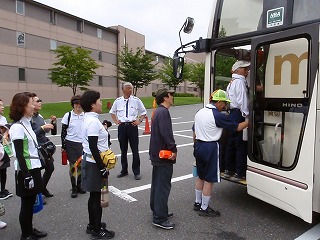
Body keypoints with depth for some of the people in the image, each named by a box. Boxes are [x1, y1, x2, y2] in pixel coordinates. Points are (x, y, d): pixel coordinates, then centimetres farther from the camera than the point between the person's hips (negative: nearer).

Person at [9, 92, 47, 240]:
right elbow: (19, 155, -18)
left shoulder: (26, 124, 9)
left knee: (31, 202, 19)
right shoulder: (17, 127, -17)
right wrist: (27, 176, -19)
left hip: (34, 168, 8)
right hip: (26, 171, -8)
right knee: (26, 204, 5)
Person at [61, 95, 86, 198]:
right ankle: (74, 188, 15)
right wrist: (63, 146, -2)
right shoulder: (68, 116, -3)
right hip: (71, 144, -2)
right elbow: (63, 132, 0)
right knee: (73, 165, 2)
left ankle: (79, 186, 26)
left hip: (82, 144, 2)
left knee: (81, 165, 8)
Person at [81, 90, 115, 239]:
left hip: (90, 161, 10)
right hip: (94, 163, -10)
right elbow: (93, 148, -24)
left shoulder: (88, 119, 9)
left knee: (93, 196, 20)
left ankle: (92, 225, 35)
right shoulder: (93, 121, -21)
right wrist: (102, 168, -19)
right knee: (96, 197, 3)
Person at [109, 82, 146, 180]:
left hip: (132, 126, -2)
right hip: (122, 126, 2)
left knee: (135, 150, 3)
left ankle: (136, 172, 15)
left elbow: (143, 112, 10)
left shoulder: (136, 100, -2)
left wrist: (139, 120, -2)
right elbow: (112, 112, 22)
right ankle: (124, 170, 28)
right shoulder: (118, 101, 4)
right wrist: (116, 121, 10)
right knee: (123, 150, 13)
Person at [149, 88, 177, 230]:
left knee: (157, 184, 18)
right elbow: (166, 133, -27)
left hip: (157, 154, 11)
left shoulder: (158, 111, 16)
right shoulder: (164, 112, -17)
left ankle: (157, 210, 31)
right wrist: (173, 149, -20)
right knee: (163, 186, -5)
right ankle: (159, 218, 1)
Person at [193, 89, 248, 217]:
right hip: (211, 148, -8)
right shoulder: (217, 116, -16)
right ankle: (204, 209, 13)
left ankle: (197, 203, 32)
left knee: (201, 176, 20)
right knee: (209, 180, 3)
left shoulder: (199, 112, 8)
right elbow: (237, 127, -10)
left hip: (199, 146, 8)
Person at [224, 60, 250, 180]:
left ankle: (228, 170, 21)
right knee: (241, 145, -5)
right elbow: (243, 101, -18)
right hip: (239, 115, -10)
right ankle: (240, 173, 0)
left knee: (231, 143, 13)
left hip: (232, 114, 10)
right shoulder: (240, 82, -10)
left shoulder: (231, 83, 20)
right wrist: (246, 116, -16)